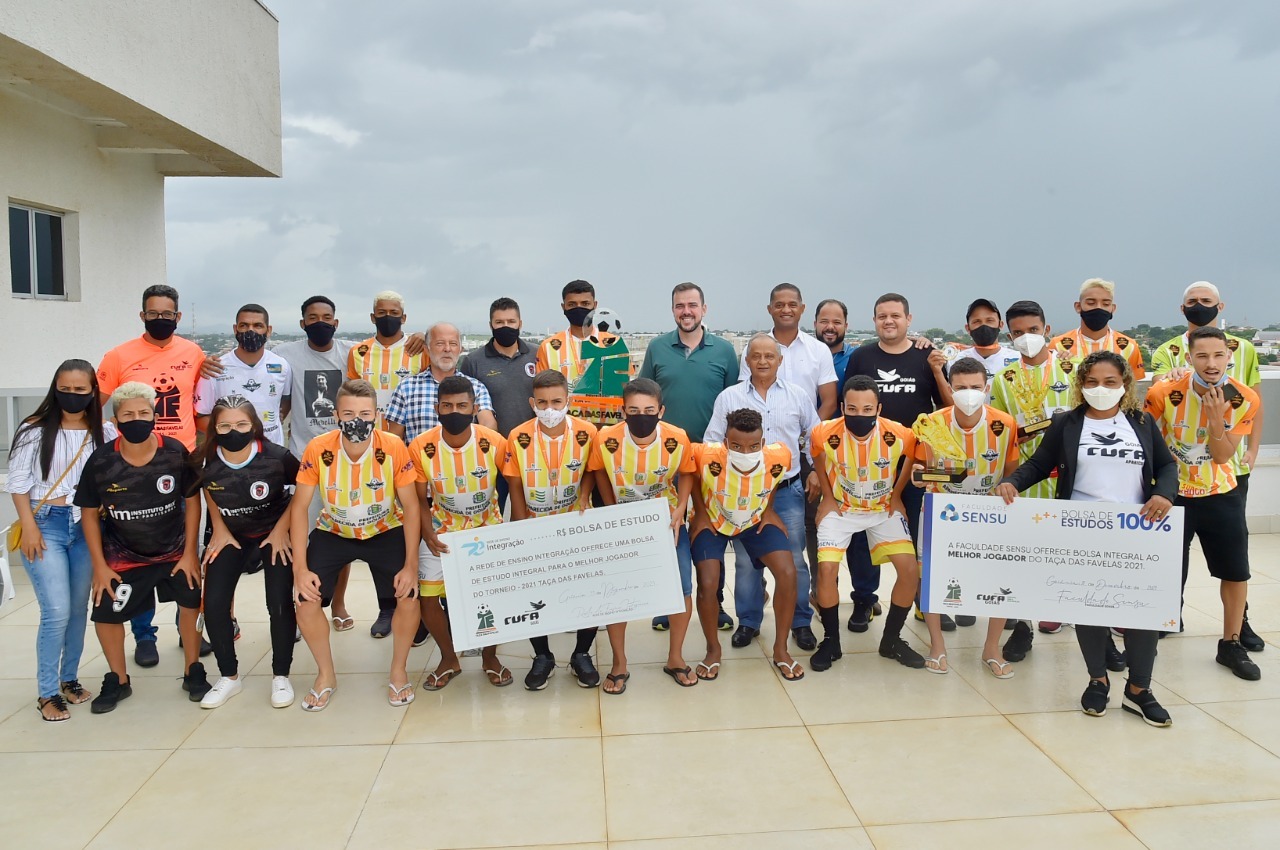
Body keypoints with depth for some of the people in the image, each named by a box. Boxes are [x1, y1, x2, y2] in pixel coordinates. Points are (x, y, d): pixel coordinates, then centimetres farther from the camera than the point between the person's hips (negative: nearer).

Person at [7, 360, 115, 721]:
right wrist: (29, 526, -8)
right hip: (45, 524, -2)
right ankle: (47, 692, 6)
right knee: (57, 612, -8)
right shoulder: (34, 431, -3)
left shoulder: (105, 434, 1)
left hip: (88, 526, 3)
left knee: (79, 608, 10)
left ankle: (70, 679, 28)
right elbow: (18, 483, -1)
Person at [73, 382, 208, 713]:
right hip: (123, 555, 1)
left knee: (192, 604, 0)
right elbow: (89, 513, -4)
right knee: (105, 614, 0)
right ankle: (118, 681, 23)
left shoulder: (175, 452, -17)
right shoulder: (101, 461, -16)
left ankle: (193, 672, 22)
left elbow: (192, 501, -5)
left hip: (175, 550, 0)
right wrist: (99, 565, -5)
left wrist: (189, 552, -6)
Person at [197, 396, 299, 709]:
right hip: (229, 536, 3)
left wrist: (282, 528, -10)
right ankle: (229, 677, 14)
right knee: (213, 604, -7)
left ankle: (281, 677, 8)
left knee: (280, 604, -13)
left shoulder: (277, 457, -25)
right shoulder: (206, 461, -19)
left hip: (274, 534, -2)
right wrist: (218, 529, 2)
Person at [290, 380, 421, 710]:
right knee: (306, 600, -14)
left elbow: (410, 506, -14)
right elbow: (299, 506, -13)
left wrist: (411, 564, -18)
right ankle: (326, 674, 14)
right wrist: (300, 566, -18)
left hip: (386, 531, -1)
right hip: (333, 532, 1)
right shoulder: (318, 450, -22)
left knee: (408, 597, -18)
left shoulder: (394, 447, -23)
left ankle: (398, 671, 11)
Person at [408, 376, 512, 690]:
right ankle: (449, 659, 21)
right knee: (426, 596, -5)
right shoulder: (421, 448, -20)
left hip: (488, 527, 0)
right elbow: (421, 499, -7)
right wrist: (428, 533, -21)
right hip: (442, 529, 1)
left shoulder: (494, 443, -21)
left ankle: (490, 657, 22)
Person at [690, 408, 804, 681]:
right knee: (707, 583, -17)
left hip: (756, 520, 2)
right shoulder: (706, 456, -36)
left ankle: (781, 649, 5)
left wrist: (768, 509, -2)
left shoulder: (779, 457, -29)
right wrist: (700, 513, -11)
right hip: (712, 521, -2)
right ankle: (713, 650, 10)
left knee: (787, 573, -14)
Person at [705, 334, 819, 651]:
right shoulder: (728, 397, 2)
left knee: (793, 560, 3)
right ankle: (748, 622, 20)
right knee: (746, 561, 7)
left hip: (788, 491, 0)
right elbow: (711, 444, 4)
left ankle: (800, 622, 17)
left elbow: (816, 438, 14)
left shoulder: (799, 396, 5)